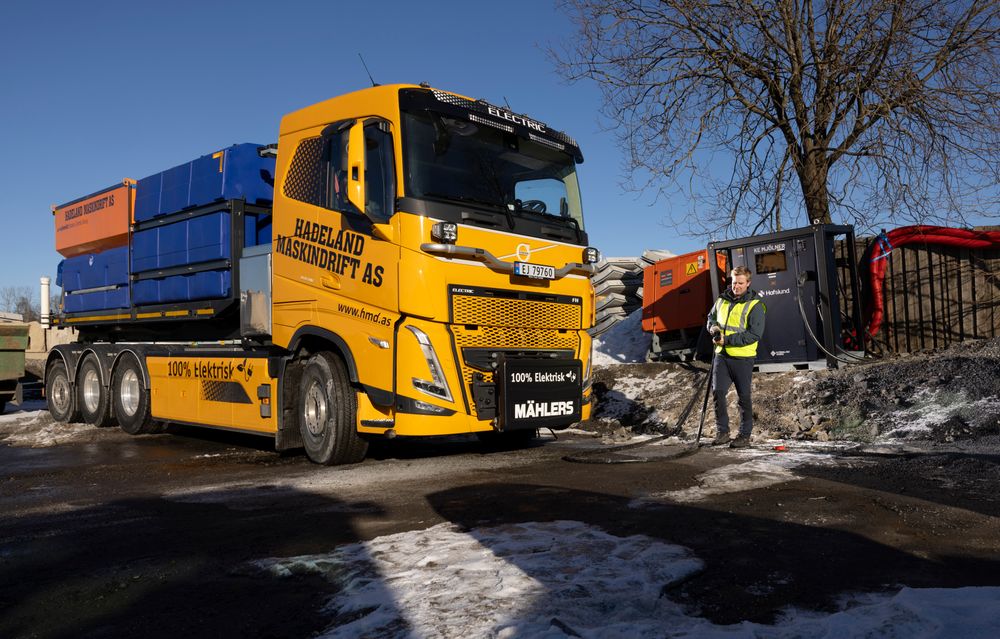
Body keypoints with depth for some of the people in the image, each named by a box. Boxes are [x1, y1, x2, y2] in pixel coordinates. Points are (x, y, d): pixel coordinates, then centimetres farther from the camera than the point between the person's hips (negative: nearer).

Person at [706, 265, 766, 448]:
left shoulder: (755, 305, -8)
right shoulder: (722, 300, 8)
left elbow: (755, 334, -16)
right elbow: (711, 317, 24)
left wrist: (727, 339, -20)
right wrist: (713, 327, 0)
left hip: (743, 357, -4)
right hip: (722, 355, 4)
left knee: (744, 397, 5)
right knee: (718, 392, -3)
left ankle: (745, 435, 15)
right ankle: (722, 431, 9)